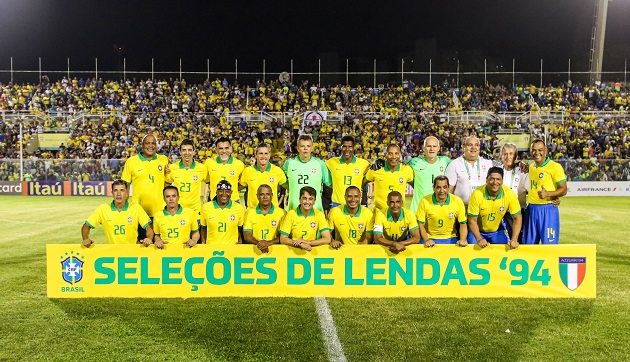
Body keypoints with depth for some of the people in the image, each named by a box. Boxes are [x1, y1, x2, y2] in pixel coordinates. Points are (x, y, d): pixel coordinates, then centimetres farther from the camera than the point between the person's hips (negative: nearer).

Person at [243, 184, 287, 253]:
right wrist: (258, 243, -17)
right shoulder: (249, 212, 9)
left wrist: (269, 243, -16)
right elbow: (247, 236, 2)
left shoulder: (281, 213, 5)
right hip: (254, 249, 0)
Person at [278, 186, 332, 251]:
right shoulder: (291, 213, -4)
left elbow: (327, 239, -7)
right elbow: (282, 239, -6)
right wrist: (300, 244, -21)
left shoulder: (319, 215, -3)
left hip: (313, 250, 0)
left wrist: (308, 242, -18)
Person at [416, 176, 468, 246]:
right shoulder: (424, 201, -7)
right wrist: (426, 240, -18)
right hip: (430, 239, -1)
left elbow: (463, 224, 3)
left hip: (450, 239, 1)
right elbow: (420, 225, -3)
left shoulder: (458, 201, -3)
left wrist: (463, 240, -14)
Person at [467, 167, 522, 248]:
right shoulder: (477, 194, -29)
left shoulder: (509, 194, -23)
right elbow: (472, 220, -21)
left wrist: (514, 240, -25)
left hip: (497, 230, 2)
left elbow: (517, 218, -14)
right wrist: (479, 239, -32)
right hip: (478, 230, -2)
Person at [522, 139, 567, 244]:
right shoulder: (531, 167, 13)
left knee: (549, 244, -4)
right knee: (529, 243, 10)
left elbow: (563, 190, -10)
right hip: (531, 209, 6)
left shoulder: (555, 167, -7)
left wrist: (548, 194, -25)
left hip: (547, 210, -6)